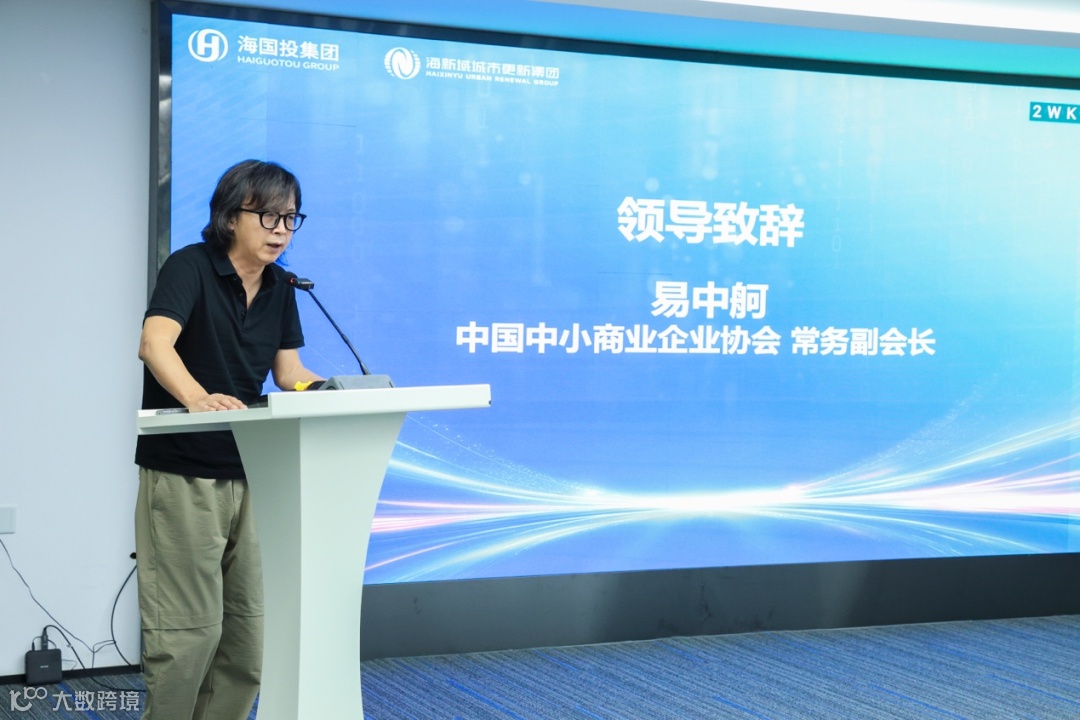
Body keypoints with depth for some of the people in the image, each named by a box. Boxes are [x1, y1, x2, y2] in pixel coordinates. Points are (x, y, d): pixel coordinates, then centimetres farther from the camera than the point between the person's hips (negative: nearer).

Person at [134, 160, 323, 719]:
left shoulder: (279, 289, 9)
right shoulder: (190, 267, -12)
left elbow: (289, 372, 11)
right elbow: (155, 343, -28)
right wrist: (198, 398, -46)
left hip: (250, 474, 7)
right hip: (182, 476, -7)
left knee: (249, 626, 6)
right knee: (191, 627, -8)